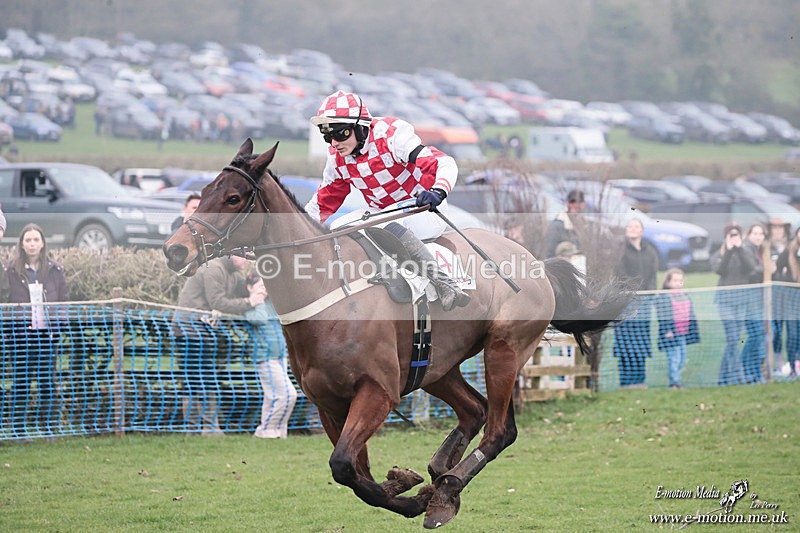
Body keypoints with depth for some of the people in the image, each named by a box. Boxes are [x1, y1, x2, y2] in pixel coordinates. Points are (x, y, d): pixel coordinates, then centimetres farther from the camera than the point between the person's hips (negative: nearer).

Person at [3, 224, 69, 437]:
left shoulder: (55, 269, 6)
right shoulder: (11, 270, 0)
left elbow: (64, 299, 7)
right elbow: (4, 301, 1)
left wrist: (55, 321, -4)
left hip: (47, 331, 1)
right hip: (21, 330, -1)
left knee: (47, 379, 4)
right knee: (20, 380, 1)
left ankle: (49, 424, 10)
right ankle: (18, 425, 5)